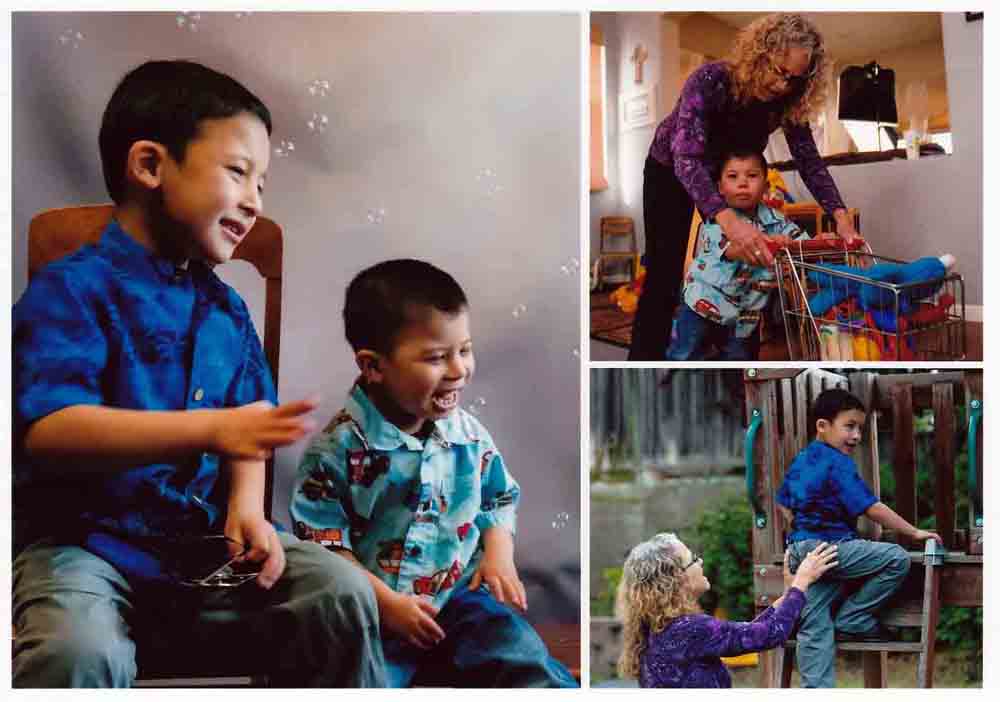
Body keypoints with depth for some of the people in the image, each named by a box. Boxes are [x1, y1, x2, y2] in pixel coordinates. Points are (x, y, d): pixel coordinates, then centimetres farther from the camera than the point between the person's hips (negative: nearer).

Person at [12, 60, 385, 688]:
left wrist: (246, 507, -6)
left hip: (204, 543, 6)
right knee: (79, 650, -36)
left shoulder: (226, 308, 13)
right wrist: (212, 430, -33)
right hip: (84, 540, -5)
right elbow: (47, 430, -24)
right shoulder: (72, 289, -10)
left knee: (343, 595, -12)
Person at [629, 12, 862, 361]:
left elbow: (809, 161, -18)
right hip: (671, 173, -4)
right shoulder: (710, 81, -38)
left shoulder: (789, 101, -23)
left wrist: (841, 216, -36)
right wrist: (728, 220, -63)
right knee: (665, 277, -8)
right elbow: (686, 158, -48)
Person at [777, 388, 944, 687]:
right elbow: (872, 508, -16)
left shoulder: (800, 461, 15)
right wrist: (915, 532, -9)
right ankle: (851, 620, 0)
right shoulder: (838, 463, -13)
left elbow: (783, 504, 25)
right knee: (897, 559, -7)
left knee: (814, 629, 8)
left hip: (799, 551, 9)